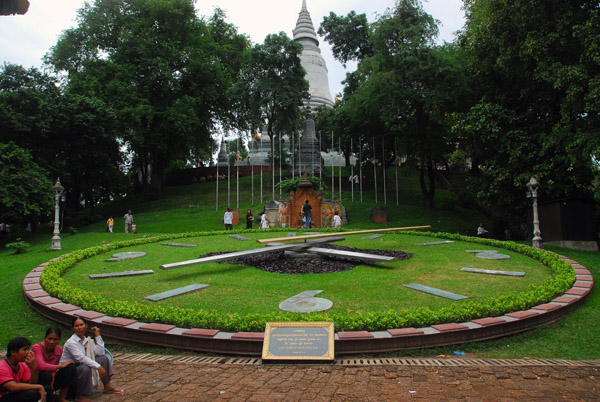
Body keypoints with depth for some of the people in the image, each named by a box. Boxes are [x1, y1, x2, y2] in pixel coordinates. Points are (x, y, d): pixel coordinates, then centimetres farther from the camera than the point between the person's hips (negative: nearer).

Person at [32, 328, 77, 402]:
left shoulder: (59, 350, -3)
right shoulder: (37, 347, -20)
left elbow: (53, 369, -3)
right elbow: (41, 366, -35)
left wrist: (52, 383, -22)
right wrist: (61, 366, -24)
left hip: (50, 379, 5)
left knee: (71, 367, -15)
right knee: (46, 374, -37)